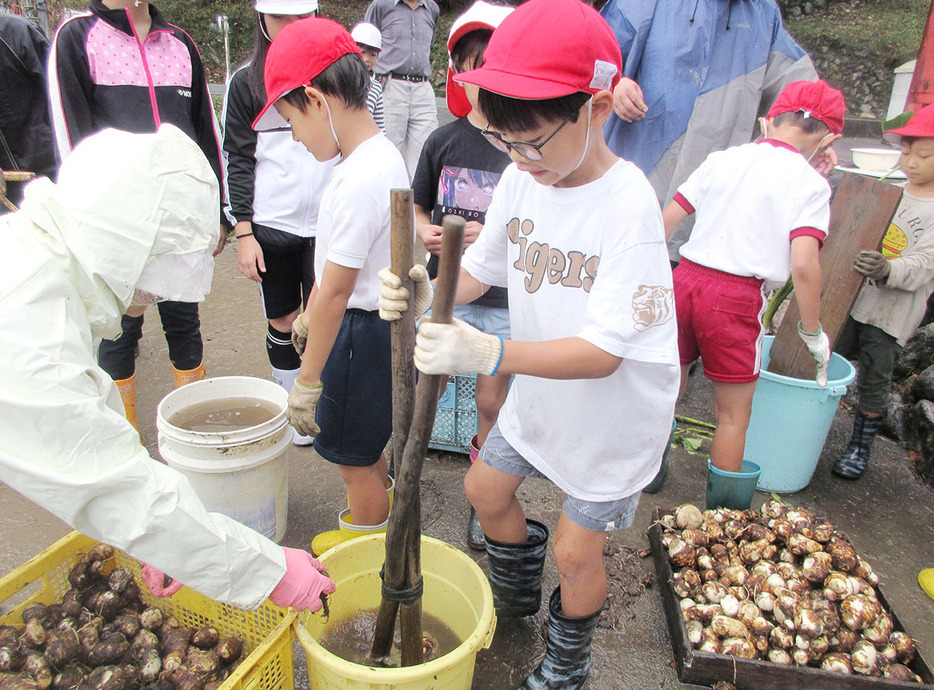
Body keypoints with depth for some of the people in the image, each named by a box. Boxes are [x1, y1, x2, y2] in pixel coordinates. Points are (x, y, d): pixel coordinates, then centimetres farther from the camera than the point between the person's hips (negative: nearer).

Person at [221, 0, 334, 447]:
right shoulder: (246, 82, 4)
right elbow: (238, 161, 3)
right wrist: (243, 232, -4)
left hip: (327, 223, 1)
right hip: (270, 225, 0)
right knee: (281, 322, 8)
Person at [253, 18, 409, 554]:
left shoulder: (359, 179, -27)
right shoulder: (381, 153, 5)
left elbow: (336, 292, -24)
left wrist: (308, 380, -16)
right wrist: (311, 314, 23)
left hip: (363, 330, -9)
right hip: (381, 320, 10)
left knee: (354, 456, 10)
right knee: (365, 440, 26)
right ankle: (384, 510, 49)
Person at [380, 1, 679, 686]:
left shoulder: (628, 206, -32)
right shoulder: (522, 176, -11)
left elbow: (601, 353, -34)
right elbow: (480, 269, -1)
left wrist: (488, 353, -45)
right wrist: (426, 289, -22)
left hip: (615, 409, -6)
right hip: (539, 390, 7)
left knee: (576, 547, 8)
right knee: (486, 487, 20)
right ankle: (516, 599, 53)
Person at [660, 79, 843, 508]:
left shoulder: (723, 159, 9)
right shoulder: (810, 183, -3)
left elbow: (666, 220, 8)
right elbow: (804, 266, -14)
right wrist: (813, 333, -2)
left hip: (684, 279, 5)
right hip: (736, 299, -4)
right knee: (733, 414, 11)